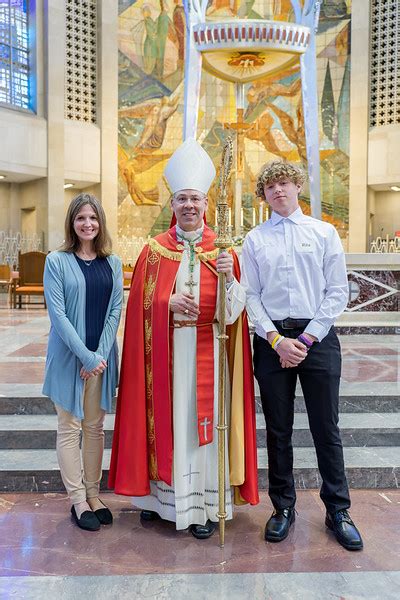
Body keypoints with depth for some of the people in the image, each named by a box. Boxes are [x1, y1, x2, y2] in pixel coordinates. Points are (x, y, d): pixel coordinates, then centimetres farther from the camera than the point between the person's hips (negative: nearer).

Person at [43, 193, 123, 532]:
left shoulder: (112, 263, 6)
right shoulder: (57, 261, -4)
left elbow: (116, 310, 2)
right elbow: (57, 313, -10)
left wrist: (101, 354, -10)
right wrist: (85, 356, -16)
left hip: (102, 357, 3)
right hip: (69, 356, -3)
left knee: (95, 427, 11)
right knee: (70, 428, 5)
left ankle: (93, 494, 24)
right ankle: (78, 500, 17)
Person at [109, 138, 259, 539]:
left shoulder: (222, 250, 5)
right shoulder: (154, 251, 6)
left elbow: (233, 309, -2)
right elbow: (140, 305, 4)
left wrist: (229, 277, -20)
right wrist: (170, 303, -14)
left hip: (207, 350, 0)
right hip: (165, 351, 1)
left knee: (205, 419, 3)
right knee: (165, 417, 7)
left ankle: (204, 505, 17)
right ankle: (159, 494, 26)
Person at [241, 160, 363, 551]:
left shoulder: (324, 233, 5)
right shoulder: (255, 240, 7)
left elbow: (337, 292, 0)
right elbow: (250, 296, 2)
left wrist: (306, 339, -8)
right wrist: (276, 339, -9)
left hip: (317, 337, -1)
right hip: (272, 339, 1)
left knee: (326, 428, 6)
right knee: (278, 430, 9)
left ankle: (337, 511, 23)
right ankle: (283, 508, 25)